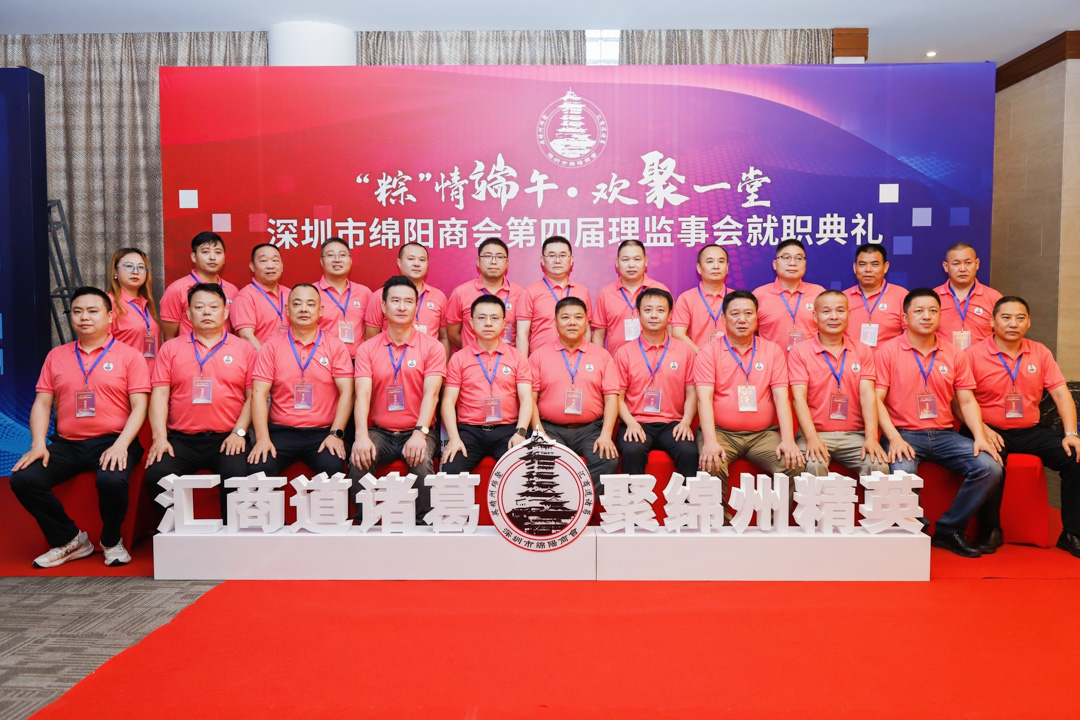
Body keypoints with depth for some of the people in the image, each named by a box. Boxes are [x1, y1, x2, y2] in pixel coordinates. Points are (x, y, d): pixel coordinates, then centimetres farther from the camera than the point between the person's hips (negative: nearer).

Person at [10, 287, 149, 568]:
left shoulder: (129, 356, 3)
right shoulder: (56, 356, 15)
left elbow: (139, 406, -4)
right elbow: (42, 403, 11)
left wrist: (121, 445, -18)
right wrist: (38, 444, -5)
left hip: (112, 441, -4)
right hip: (67, 444, 4)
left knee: (112, 480, -33)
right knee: (23, 479, -18)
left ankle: (112, 541, -2)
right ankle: (69, 540, 3)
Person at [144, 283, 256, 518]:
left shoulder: (244, 349, 10)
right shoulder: (171, 348, 14)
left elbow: (253, 396, 5)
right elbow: (159, 395, 6)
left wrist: (239, 432, -8)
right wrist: (160, 438, -6)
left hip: (227, 438, -1)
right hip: (181, 439, 2)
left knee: (237, 475, -30)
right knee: (157, 475, -25)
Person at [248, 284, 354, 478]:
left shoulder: (335, 346, 7)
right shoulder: (272, 346, 8)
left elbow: (346, 392, 0)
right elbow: (259, 393, 0)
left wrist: (336, 434, -11)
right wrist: (262, 438, -12)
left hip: (322, 432, -1)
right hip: (280, 431, 1)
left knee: (334, 467, -30)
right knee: (258, 468, -26)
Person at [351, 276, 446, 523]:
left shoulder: (432, 347, 1)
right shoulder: (367, 349, 6)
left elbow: (431, 393, -10)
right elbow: (362, 394, -7)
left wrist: (420, 433, -25)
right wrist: (361, 436, -23)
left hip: (417, 432, -1)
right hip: (379, 431, 2)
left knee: (422, 464, -31)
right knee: (358, 461, -27)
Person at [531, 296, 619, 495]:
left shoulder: (602, 355, 12)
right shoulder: (539, 356, 10)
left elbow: (611, 397, 4)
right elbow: (531, 399, 4)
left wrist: (606, 434, -9)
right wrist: (540, 434, -9)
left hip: (591, 428, 1)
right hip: (551, 429, 0)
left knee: (608, 460, -27)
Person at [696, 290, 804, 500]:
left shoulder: (773, 351, 10)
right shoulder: (709, 352, 4)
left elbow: (781, 397, 2)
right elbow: (704, 398, -7)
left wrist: (788, 440, -12)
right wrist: (710, 441, -22)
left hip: (763, 434, 2)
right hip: (721, 432, -2)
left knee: (793, 464, -24)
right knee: (711, 466, -31)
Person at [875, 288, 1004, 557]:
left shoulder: (954, 354, 13)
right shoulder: (887, 351, 0)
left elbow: (967, 401, 11)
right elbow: (876, 400, -6)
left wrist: (979, 437, -5)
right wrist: (894, 438, -18)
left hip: (944, 434, 5)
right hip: (905, 434, -4)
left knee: (990, 467, -17)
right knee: (902, 473, -34)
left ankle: (948, 530, 0)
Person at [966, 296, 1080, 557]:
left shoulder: (1040, 352, 9)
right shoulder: (974, 354, -5)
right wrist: (982, 430, -21)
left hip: (1030, 431, 5)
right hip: (992, 432, -4)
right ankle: (990, 532, -11)